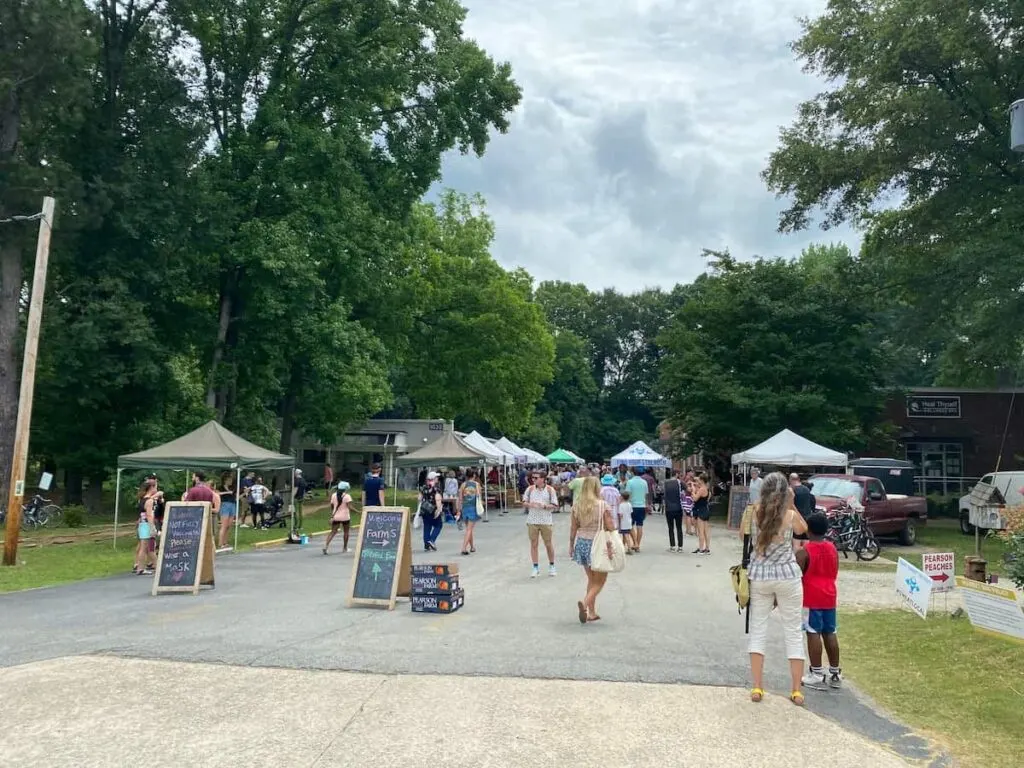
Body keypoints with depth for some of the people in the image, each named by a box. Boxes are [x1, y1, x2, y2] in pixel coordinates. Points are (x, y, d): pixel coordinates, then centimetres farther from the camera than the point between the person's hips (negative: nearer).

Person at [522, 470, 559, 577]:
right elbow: (524, 502, 7)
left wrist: (544, 506, -21)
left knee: (548, 544, 9)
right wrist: (530, 505, -15)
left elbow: (555, 506, -5)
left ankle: (551, 566, 27)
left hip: (546, 521, -2)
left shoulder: (550, 490, -5)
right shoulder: (530, 489, 1)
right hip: (532, 521, 2)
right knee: (534, 544, 6)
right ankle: (535, 568, 16)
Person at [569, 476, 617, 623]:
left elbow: (573, 528, 5)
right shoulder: (603, 506, -12)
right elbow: (610, 528, -12)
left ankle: (592, 612, 20)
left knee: (591, 579, 19)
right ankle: (585, 603, -17)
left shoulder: (576, 506, 0)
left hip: (582, 543, 5)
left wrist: (571, 545, 15)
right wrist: (611, 546, -4)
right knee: (600, 581, 7)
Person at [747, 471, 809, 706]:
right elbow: (803, 529, 11)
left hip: (759, 578, 1)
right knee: (793, 633, 9)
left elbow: (745, 536, 8)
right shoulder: (790, 515, -10)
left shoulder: (755, 513, -6)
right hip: (788, 578, -1)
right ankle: (796, 691, 13)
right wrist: (792, 504, 4)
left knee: (758, 631, 10)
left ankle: (757, 688, 9)